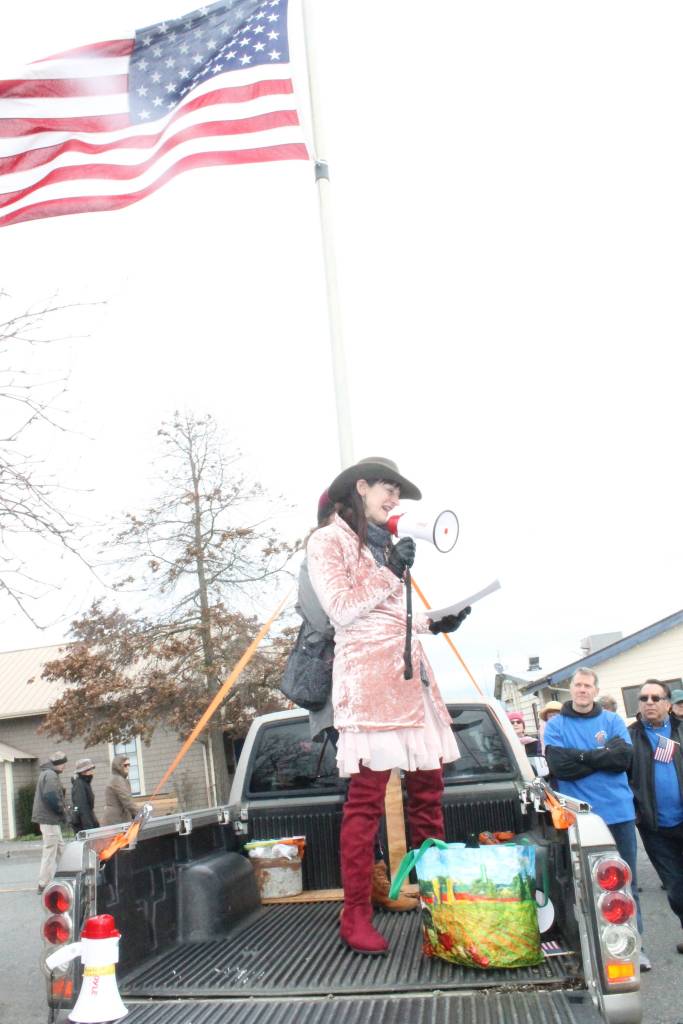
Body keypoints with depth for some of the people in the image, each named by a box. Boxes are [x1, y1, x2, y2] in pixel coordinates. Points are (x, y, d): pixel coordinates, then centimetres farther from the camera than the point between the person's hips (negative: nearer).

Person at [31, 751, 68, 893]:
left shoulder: (46, 773, 17)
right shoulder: (51, 775, -16)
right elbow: (51, 797, -26)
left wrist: (61, 809, 9)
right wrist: (62, 811, -12)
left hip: (50, 818, 10)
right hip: (49, 819, -10)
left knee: (60, 847, 16)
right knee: (50, 851, -4)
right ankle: (44, 884, 1)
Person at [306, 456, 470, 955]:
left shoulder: (384, 544, 25)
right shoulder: (328, 541, 2)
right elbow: (342, 610, -8)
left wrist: (434, 623, 14)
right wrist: (391, 572, -9)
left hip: (410, 670, 8)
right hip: (368, 674, -8)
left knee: (428, 789, 8)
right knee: (367, 798, -10)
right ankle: (356, 917, -4)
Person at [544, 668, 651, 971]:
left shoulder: (612, 721, 7)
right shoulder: (556, 726, 1)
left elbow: (625, 756, -8)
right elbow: (559, 766, -13)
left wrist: (582, 757, -13)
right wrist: (604, 756, -12)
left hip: (619, 812, 2)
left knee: (627, 882, 9)